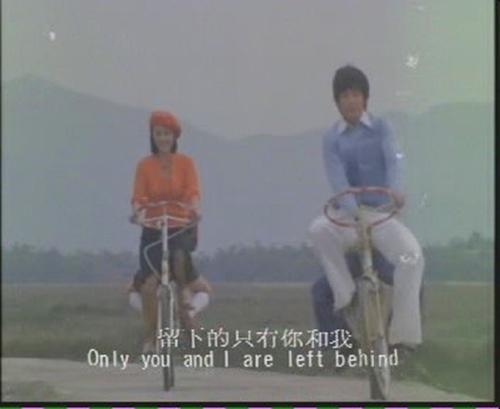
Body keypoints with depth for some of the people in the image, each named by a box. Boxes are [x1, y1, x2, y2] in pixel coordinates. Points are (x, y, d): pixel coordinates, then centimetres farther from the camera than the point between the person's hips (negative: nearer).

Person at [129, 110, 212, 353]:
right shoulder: (145, 166, 1)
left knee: (180, 255, -34)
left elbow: (192, 192, -10)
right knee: (149, 283, -10)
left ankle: (185, 295, -7)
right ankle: (149, 338, 2)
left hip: (181, 226, 0)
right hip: (153, 229, 0)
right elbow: (139, 197, -7)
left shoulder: (185, 163, 1)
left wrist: (194, 208, -31)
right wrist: (137, 211, -29)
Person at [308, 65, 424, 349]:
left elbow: (393, 161, -13)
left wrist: (395, 189, -37)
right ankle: (345, 293, -16)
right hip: (350, 214, 0)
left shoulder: (380, 128, 5)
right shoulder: (332, 139, 3)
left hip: (382, 212, 0)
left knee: (412, 256, -26)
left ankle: (403, 333, -19)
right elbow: (338, 178, -13)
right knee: (319, 229, -32)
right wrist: (353, 210, -33)